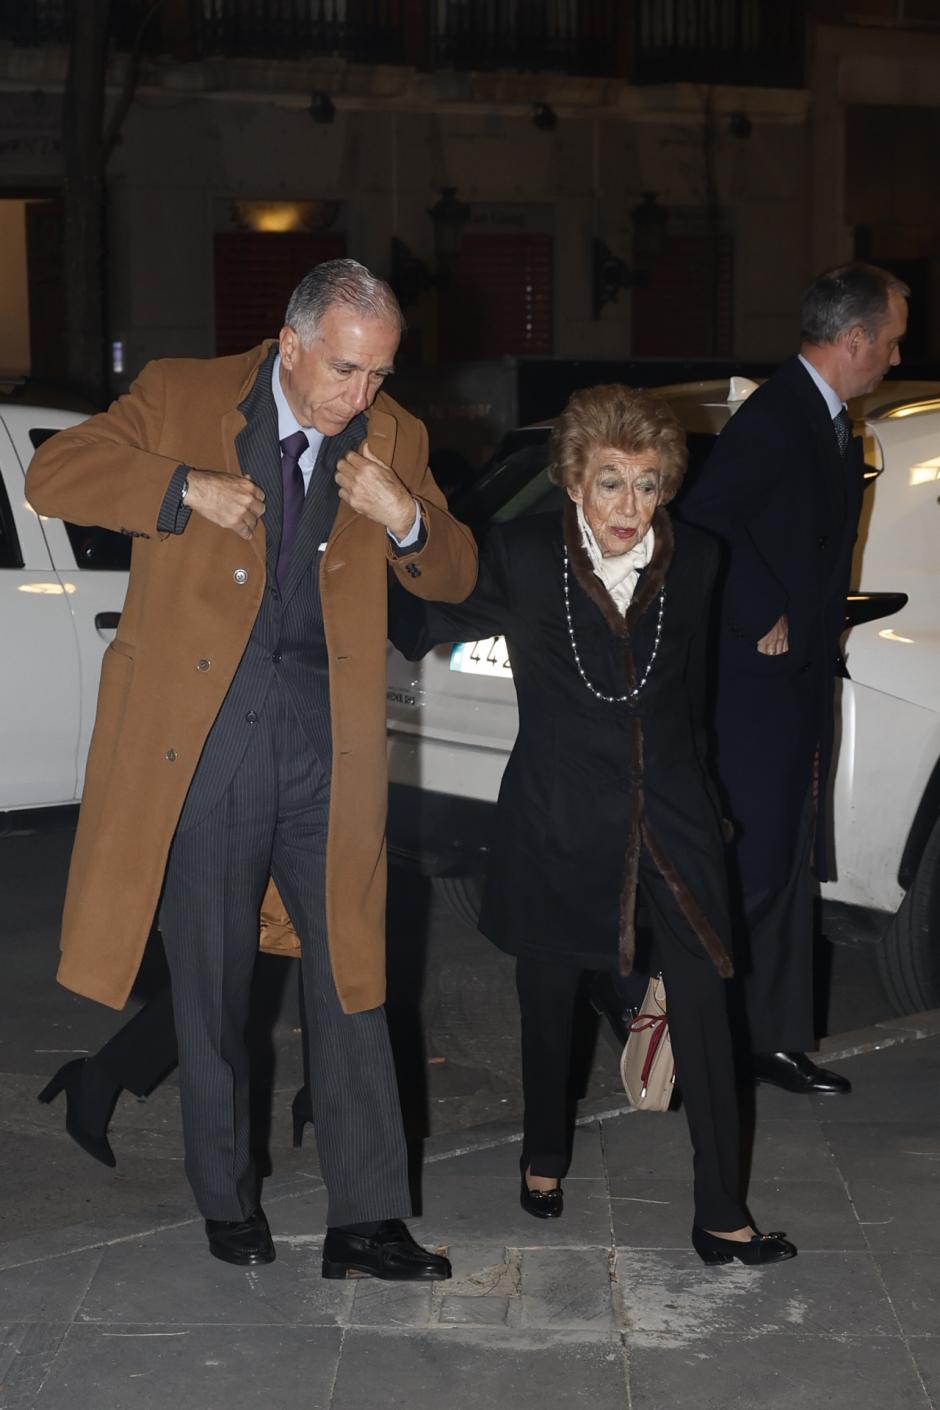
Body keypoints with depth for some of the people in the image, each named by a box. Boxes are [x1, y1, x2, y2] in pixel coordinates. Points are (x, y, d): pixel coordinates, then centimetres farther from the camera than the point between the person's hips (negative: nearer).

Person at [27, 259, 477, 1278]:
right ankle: (228, 1205, 26)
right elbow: (52, 475, -3)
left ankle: (365, 1220, 9)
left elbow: (454, 579, 11)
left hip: (325, 738, 2)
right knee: (210, 986, 9)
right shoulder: (179, 398, 0)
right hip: (201, 735, -2)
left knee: (351, 980, 1)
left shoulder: (393, 439, 7)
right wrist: (185, 491, -15)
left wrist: (404, 521, -11)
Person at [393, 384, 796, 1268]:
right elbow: (424, 628, -1)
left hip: (671, 813, 1)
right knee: (549, 998, 15)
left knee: (702, 1003, -6)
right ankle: (544, 1155, 41)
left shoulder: (694, 563, -2)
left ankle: (722, 1217, 2)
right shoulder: (522, 556, -9)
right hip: (559, 819, -1)